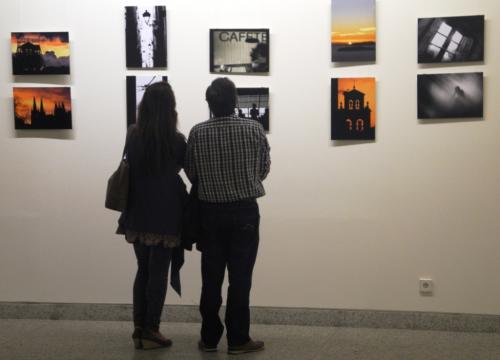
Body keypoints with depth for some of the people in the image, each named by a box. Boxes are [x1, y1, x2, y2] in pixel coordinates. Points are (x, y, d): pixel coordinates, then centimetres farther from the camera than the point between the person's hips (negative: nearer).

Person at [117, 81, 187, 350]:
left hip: (137, 212, 4)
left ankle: (139, 329, 18)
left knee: (143, 270, 15)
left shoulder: (132, 135, 0)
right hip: (165, 214, -4)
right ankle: (150, 331, 8)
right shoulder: (175, 140, -11)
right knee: (159, 272, 4)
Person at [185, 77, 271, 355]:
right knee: (240, 278, 3)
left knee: (211, 278, 9)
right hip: (244, 210, -2)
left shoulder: (197, 133, -6)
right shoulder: (254, 130, -9)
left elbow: (190, 172, 3)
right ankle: (238, 340, 9)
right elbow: (264, 169, 2)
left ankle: (209, 338, 16)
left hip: (210, 211, 2)